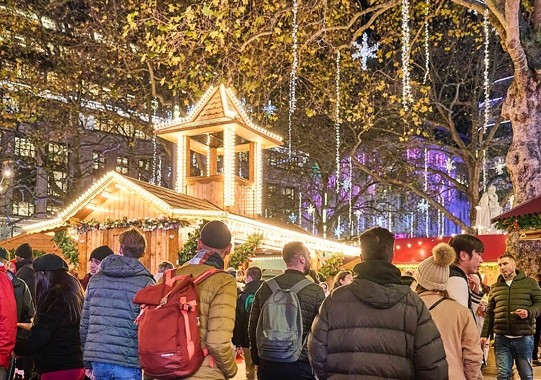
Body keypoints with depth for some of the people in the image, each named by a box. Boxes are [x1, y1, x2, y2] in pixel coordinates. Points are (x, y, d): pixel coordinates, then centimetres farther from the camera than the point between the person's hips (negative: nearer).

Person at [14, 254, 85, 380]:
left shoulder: (54, 296, -15)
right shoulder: (74, 293, 11)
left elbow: (38, 338, -16)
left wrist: (16, 347, 1)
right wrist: (34, 327, 35)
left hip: (58, 369, -9)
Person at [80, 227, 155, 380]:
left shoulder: (96, 278, 8)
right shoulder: (145, 283, -6)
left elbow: (85, 321, 11)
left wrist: (87, 361, 18)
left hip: (97, 358, 4)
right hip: (127, 361, -4)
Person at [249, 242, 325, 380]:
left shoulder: (264, 288, 2)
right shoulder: (315, 291, -9)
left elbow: (253, 326, 8)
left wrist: (256, 358, 19)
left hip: (268, 365, 3)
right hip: (302, 366, -3)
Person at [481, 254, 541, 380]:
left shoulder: (530, 283, 2)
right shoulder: (494, 287, 10)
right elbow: (489, 313, 13)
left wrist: (529, 312, -19)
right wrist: (484, 334, 7)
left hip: (524, 338, -2)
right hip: (501, 338, 2)